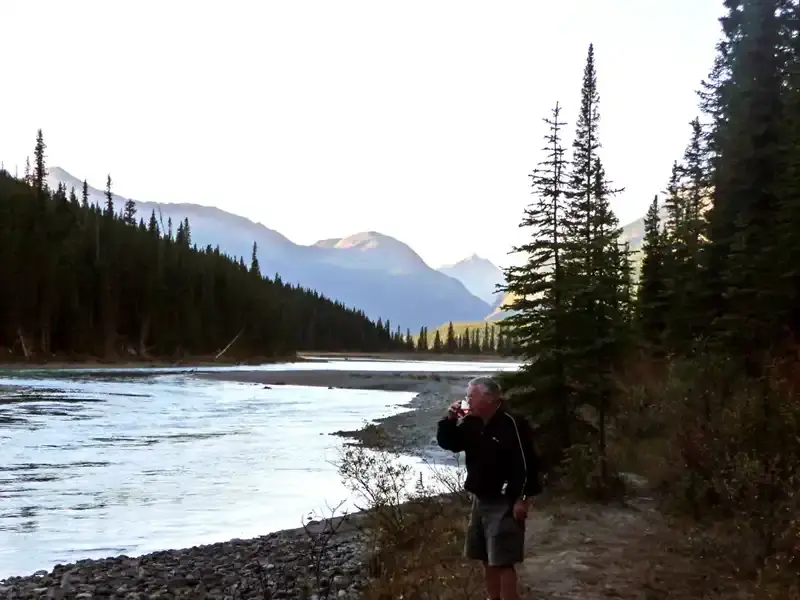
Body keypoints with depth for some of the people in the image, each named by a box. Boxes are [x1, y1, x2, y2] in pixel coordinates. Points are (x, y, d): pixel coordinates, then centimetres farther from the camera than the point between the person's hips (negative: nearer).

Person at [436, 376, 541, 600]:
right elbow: (446, 443, 14)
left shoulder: (511, 424, -18)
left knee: (503, 561, -8)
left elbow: (527, 463, -19)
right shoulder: (472, 423, 6)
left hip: (504, 503, -8)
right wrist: (450, 419, -4)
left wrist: (523, 500, -20)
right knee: (486, 558, 16)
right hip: (480, 500, 8)